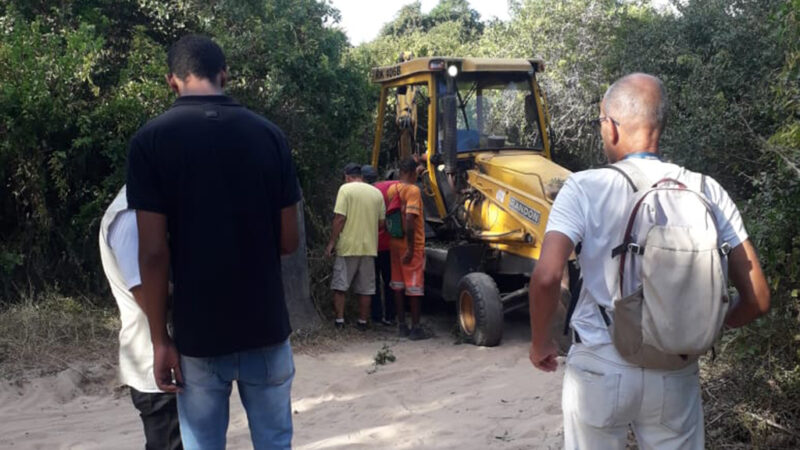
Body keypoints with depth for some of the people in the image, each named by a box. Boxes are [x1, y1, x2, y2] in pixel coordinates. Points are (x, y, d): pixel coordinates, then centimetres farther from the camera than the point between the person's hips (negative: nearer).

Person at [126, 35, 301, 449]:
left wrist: (160, 341, -3)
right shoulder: (268, 134, -2)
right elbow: (288, 241, 1)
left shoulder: (150, 140, -8)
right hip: (266, 326, 2)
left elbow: (154, 252, -11)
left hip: (198, 334, -1)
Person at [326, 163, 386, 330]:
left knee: (340, 285, 7)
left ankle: (339, 320, 7)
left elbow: (339, 219, -13)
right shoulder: (377, 192, 8)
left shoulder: (346, 189, -6)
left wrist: (331, 243, -7)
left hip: (347, 246, -4)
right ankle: (363, 322, 15)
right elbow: (381, 223, 9)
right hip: (369, 247, 4)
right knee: (366, 288, 10)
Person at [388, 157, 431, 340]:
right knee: (414, 286, -1)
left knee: (398, 285, 11)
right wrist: (411, 248, -22)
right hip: (412, 245, -7)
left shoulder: (391, 189, 6)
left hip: (395, 243, 7)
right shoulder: (413, 190, -15)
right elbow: (409, 219, -24)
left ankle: (401, 326, 18)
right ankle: (415, 328, 3)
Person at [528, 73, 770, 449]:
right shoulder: (707, 192, -3)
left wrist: (540, 343, -5)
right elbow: (757, 299, -3)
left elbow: (546, 277, -23)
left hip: (600, 367, -2)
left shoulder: (586, 188, -12)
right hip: (676, 372, 2)